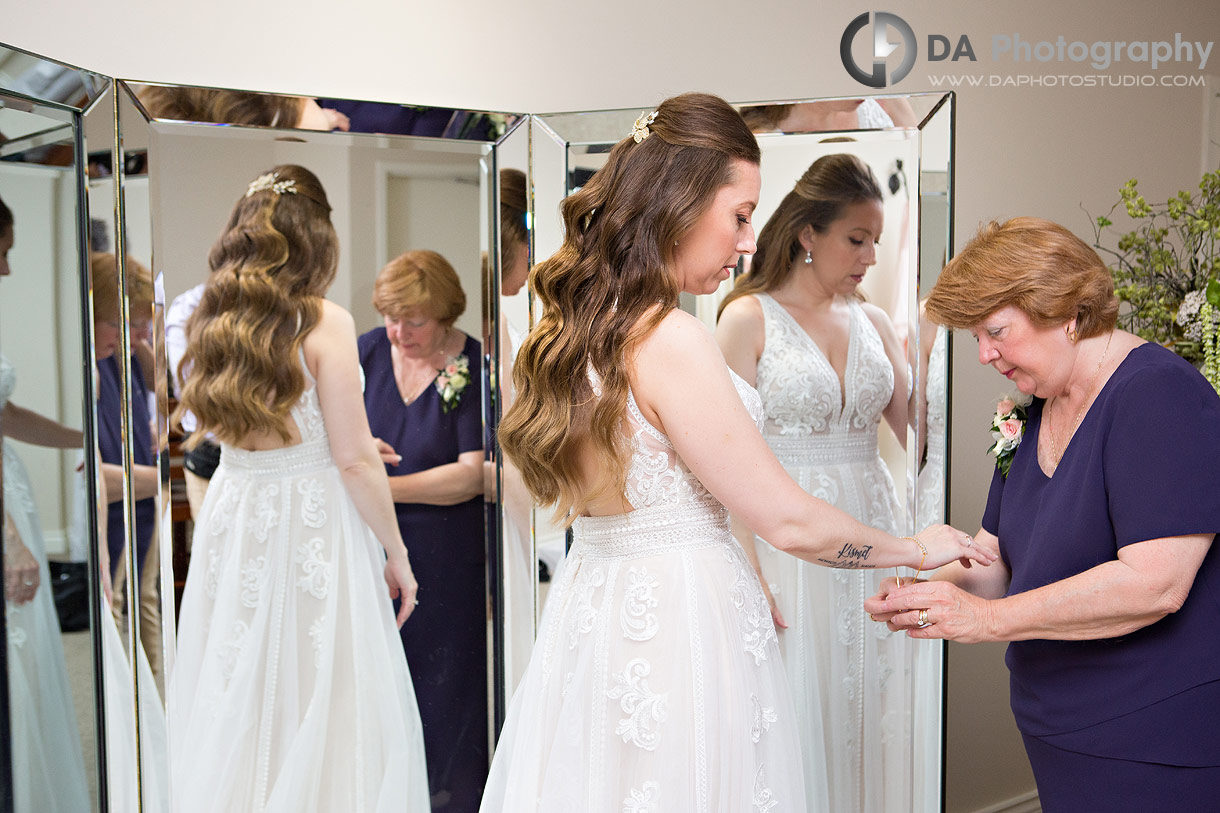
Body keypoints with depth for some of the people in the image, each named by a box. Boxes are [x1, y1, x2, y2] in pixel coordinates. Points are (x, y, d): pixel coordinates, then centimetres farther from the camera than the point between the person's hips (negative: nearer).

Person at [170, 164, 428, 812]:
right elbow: (355, 460, -13)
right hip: (314, 525, -5)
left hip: (231, 516, 6)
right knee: (322, 699, 6)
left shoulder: (209, 319, 3)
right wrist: (397, 552, -2)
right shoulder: (325, 322, -13)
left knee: (236, 701, 15)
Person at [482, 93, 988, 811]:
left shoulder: (572, 329, 4)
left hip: (588, 611, 8)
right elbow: (789, 522, -17)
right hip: (683, 634, -8)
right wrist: (916, 549, 0)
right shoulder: (671, 341, -21)